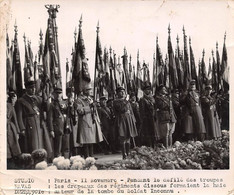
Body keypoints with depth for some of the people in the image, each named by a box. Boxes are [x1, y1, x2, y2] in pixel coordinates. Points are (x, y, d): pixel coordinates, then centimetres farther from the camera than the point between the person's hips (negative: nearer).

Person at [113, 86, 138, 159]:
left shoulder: (127, 102, 20)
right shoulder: (115, 102, 7)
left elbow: (131, 111, 18)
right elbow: (120, 108, -8)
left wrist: (133, 120, 12)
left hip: (128, 120, 4)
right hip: (121, 120, -4)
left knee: (128, 138, 4)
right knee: (122, 137, -12)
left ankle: (128, 154, 8)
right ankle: (124, 154, -11)